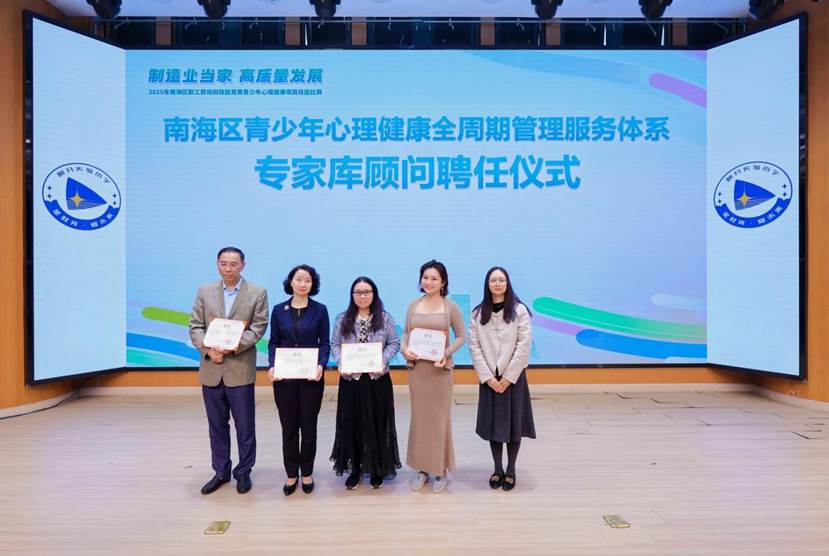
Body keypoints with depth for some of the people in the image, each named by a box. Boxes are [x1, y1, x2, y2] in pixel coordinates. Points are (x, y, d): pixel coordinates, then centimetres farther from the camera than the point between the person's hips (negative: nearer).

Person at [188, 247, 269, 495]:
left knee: (245, 425, 5)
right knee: (217, 425, 13)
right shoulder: (204, 291, 7)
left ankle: (243, 472, 21)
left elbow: (258, 327, -7)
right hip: (211, 369, 3)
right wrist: (208, 349, -13)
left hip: (240, 369, -3)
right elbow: (195, 326, 4)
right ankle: (221, 472, 27)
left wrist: (233, 345, -19)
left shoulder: (257, 293, -1)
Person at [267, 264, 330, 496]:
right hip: (284, 377, 1)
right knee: (289, 428, 8)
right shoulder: (279, 310, 3)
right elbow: (273, 343, 4)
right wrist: (271, 366, -12)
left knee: (309, 427, 9)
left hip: (311, 376, -1)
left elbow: (325, 343, 0)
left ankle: (307, 473, 24)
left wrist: (321, 365, -17)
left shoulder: (320, 310, 0)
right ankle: (291, 474, 22)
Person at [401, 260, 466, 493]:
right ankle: (422, 467, 23)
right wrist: (404, 349, -10)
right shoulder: (413, 305, 4)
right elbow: (406, 332, 10)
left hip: (441, 368, -3)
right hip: (416, 367, 3)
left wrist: (446, 354, -15)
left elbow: (462, 336, -1)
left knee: (439, 417, 5)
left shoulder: (451, 307, -4)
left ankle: (440, 470, 19)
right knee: (419, 417, 10)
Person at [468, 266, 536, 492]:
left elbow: (524, 345, -8)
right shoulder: (477, 313, 2)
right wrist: (488, 377, -10)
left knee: (513, 423, 4)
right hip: (488, 378, 2)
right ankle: (497, 469, 21)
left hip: (514, 376, -2)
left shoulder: (519, 310, -4)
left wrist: (508, 377, -11)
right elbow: (474, 346, -2)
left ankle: (511, 470, 17)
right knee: (492, 423, 7)